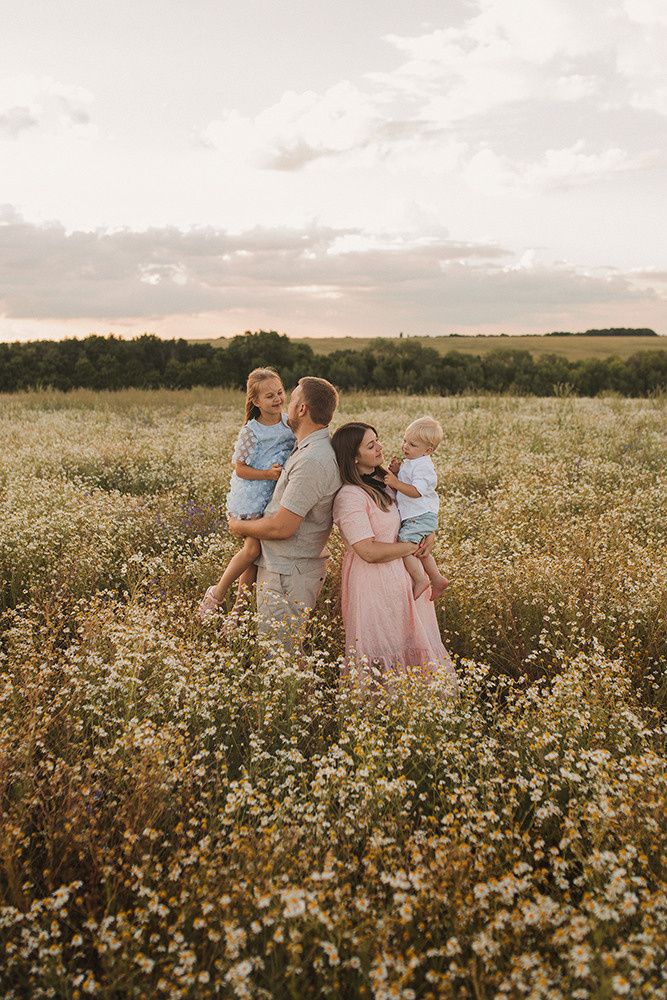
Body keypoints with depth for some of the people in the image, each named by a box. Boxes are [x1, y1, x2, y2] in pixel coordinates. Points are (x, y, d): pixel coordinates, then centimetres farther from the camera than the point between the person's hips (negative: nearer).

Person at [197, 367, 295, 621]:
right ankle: (217, 594, 5)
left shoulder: (289, 423, 3)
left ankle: (240, 605, 22)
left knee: (256, 552, 9)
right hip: (251, 497, -5)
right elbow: (240, 469, -12)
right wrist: (268, 474, -23)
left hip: (276, 496, 5)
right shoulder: (250, 432, -14)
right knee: (253, 548, -15)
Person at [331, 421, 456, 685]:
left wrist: (429, 533, 2)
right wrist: (414, 547, -13)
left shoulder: (383, 482, 8)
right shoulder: (349, 497, -19)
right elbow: (370, 552, -25)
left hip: (401, 579, 9)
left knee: (414, 646, 14)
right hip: (374, 586, -8)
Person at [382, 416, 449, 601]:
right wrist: (395, 472, 0)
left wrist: (396, 483, -32)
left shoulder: (423, 467, -18)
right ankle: (437, 579, 33)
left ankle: (420, 579, -8)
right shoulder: (410, 464, 14)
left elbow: (416, 491, -28)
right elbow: (399, 488, 17)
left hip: (421, 517, -11)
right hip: (412, 517, 11)